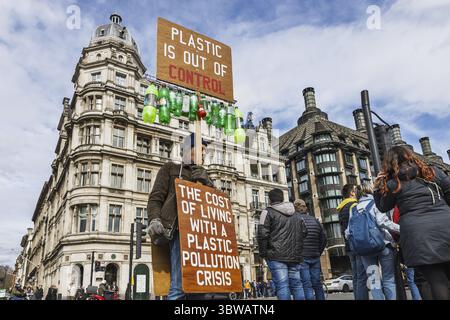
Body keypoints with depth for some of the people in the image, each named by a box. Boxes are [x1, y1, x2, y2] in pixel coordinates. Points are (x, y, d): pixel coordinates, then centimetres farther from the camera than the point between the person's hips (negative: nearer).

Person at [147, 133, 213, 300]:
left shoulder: (204, 175, 30)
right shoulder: (171, 168, 17)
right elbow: (155, 198, 7)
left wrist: (206, 182, 4)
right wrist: (155, 220, -11)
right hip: (180, 229, -4)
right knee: (180, 286, -17)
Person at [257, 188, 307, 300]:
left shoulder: (268, 212, -1)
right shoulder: (297, 215, 19)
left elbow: (263, 234, -9)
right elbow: (304, 233, 22)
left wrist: (263, 253, -1)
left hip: (277, 256, -5)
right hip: (295, 256, 6)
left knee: (282, 286, -8)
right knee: (297, 285, 10)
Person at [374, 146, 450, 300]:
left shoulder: (392, 184, 4)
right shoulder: (433, 172, 12)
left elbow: (383, 207, 17)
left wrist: (377, 188, 21)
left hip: (417, 235, -3)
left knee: (437, 283, 2)